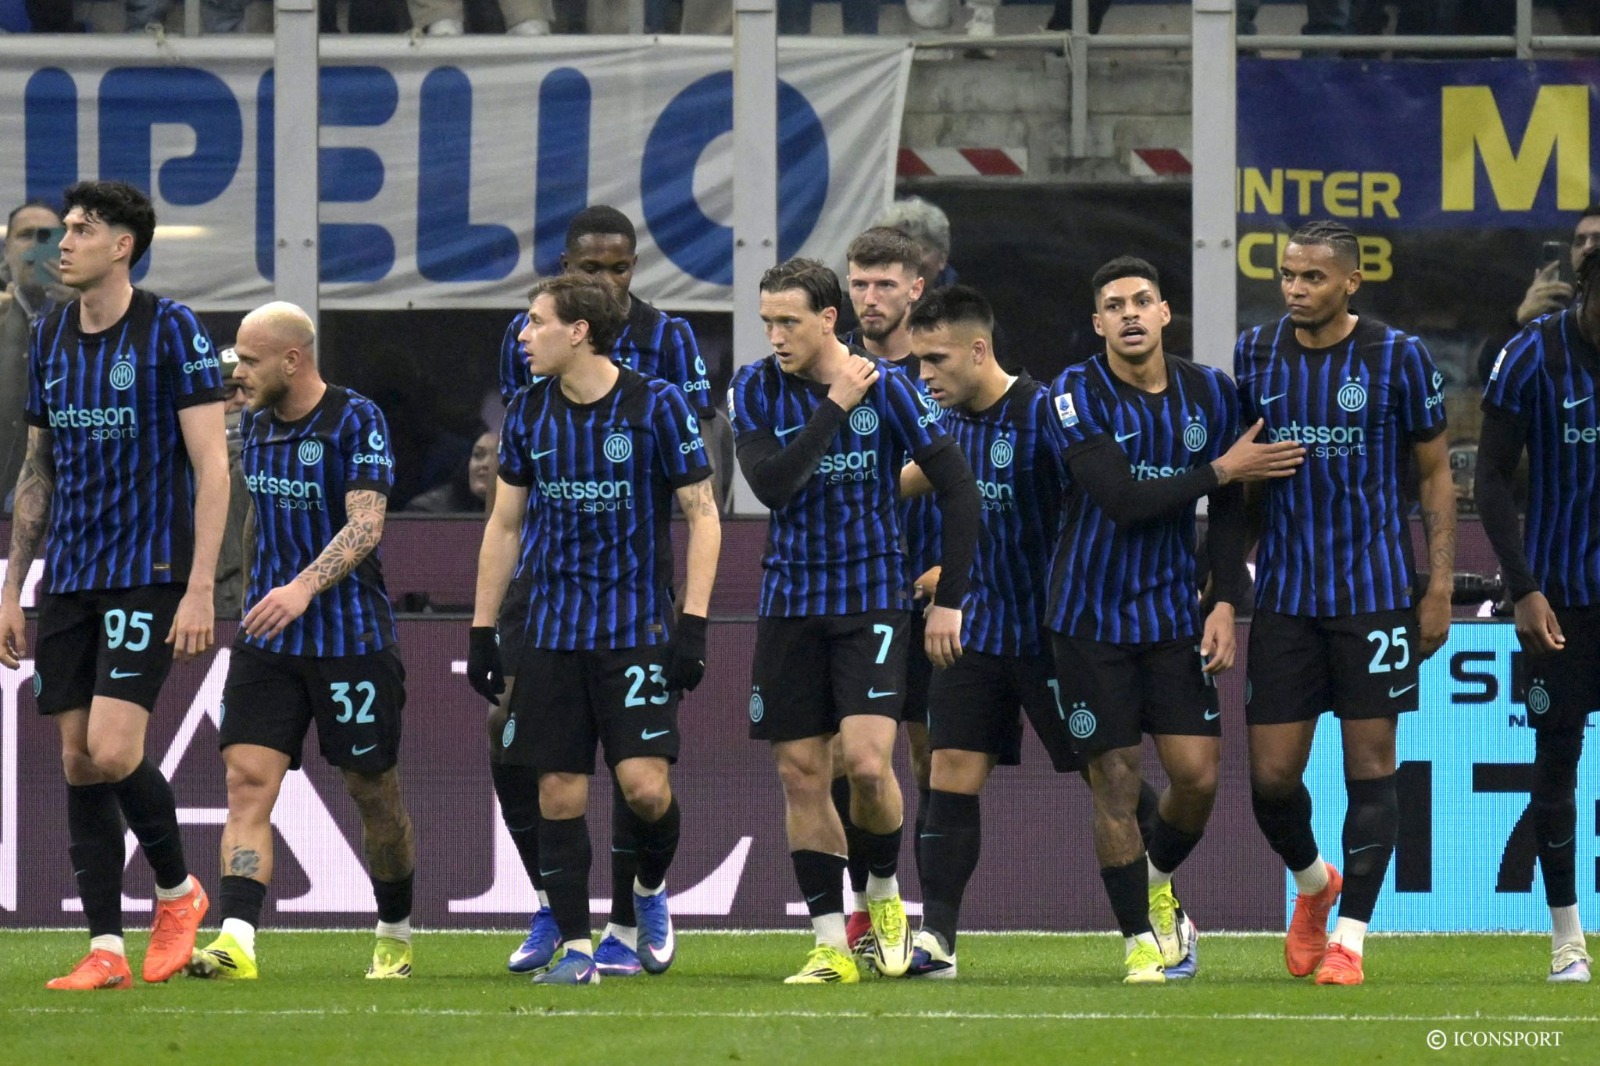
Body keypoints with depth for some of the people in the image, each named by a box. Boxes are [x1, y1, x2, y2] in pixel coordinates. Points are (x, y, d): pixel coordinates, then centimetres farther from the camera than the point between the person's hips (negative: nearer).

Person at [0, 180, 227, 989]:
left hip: (148, 575, -6)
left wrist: (200, 590, -15)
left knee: (113, 751, -16)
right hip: (68, 580, 6)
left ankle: (178, 890, 9)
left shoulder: (171, 330, -7)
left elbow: (211, 466, -9)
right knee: (78, 762, 2)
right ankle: (105, 948, 6)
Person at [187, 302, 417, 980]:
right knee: (248, 780, -11)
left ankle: (395, 936, 26)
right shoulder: (255, 424, 9)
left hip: (351, 637, -5)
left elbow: (366, 523, -20)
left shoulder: (356, 421, -11)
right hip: (267, 639, 5)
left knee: (373, 790, 7)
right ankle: (236, 942, -20)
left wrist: (305, 586, -34)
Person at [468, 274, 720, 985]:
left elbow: (702, 514, -3)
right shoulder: (529, 413, 6)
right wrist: (482, 629, 11)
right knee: (559, 794, 0)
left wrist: (693, 624, -11)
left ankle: (650, 889, 17)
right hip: (552, 628, 4)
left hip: (637, 626, -4)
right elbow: (504, 525, 15)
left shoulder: (656, 406, -7)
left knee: (644, 785, -13)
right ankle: (575, 949, 7)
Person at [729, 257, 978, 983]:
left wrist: (949, 601, -6)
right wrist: (834, 408, -18)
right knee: (801, 774, 1)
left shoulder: (885, 387, -8)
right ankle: (831, 945, 7)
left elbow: (957, 488, -4)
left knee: (867, 763, -17)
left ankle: (885, 895, 10)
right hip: (790, 601, 3)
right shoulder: (755, 390, -1)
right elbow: (770, 485, -16)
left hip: (870, 599, -3)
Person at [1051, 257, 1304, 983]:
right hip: (1092, 615, -3)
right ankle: (1140, 938, 10)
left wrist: (1226, 603, -3)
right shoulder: (1079, 393, -11)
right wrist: (1221, 471, -16)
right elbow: (1121, 499, -21)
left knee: (1198, 775, -3)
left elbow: (1228, 512, 7)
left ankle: (1156, 883, 27)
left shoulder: (1208, 393, 2)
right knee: (1115, 781, -2)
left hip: (1174, 612, 3)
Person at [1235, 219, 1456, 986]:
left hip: (1376, 596, -3)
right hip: (1284, 597, 3)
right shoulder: (1256, 354, 5)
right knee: (1271, 773, 0)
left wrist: (1439, 586, -3)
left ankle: (1349, 935, 6)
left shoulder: (1397, 357, -5)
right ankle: (1313, 882, 30)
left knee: (1371, 764, -3)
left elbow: (1435, 474, 2)